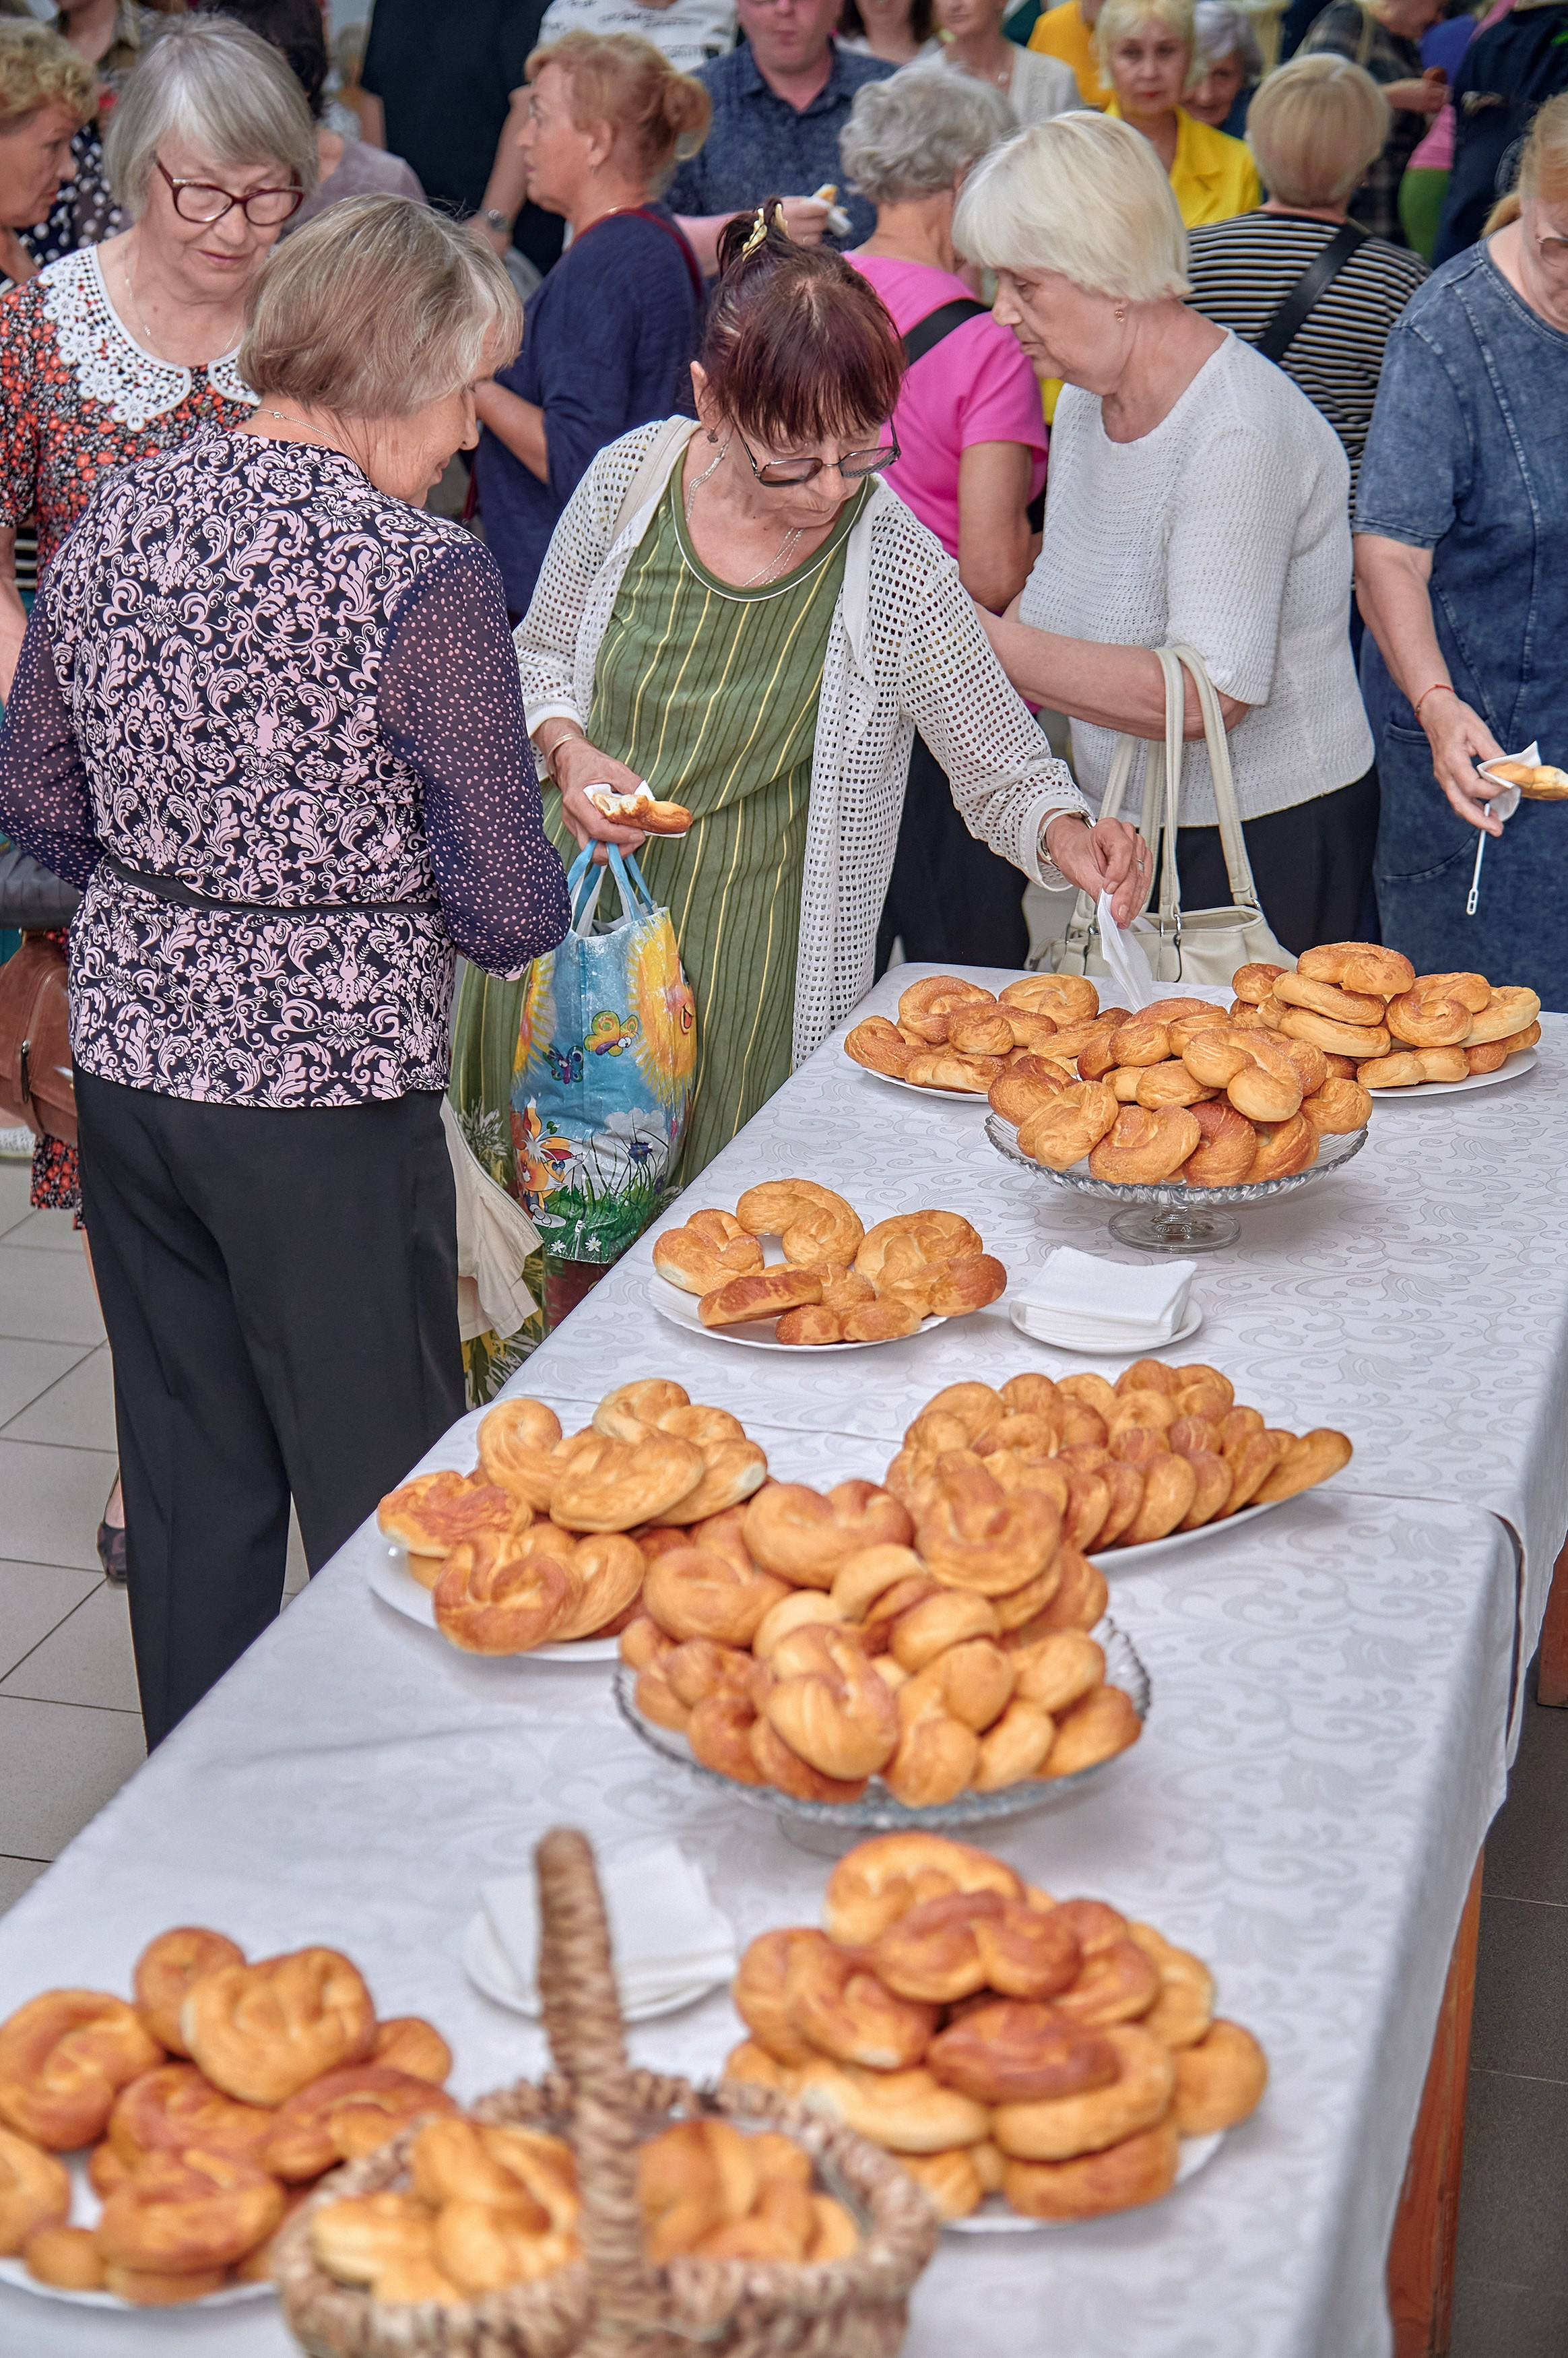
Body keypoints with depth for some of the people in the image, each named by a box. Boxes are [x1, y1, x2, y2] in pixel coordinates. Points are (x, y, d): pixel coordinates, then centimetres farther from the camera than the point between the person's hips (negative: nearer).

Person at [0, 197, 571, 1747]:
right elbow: (506, 908, -16)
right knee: (380, 1503, 9)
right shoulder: (422, 575, -17)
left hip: (128, 1058, 7)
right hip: (324, 1095, -6)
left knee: (189, 1481, 19)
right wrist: (539, 901, 6)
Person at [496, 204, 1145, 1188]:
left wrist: (1063, 833, -27)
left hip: (757, 977, -3)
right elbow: (542, 657, 10)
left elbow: (1007, 773, -5)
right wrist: (568, 748, -10)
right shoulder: (632, 479, -7)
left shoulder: (903, 580, -16)